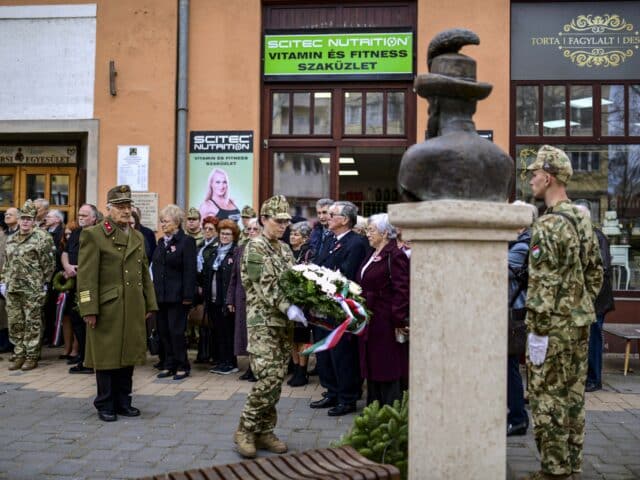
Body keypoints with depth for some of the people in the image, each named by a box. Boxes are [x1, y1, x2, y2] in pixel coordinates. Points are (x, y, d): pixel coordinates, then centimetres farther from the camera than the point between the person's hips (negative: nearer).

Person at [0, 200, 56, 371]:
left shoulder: (42, 237, -6)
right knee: (15, 323, 10)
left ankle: (32, 356, 8)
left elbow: (49, 263, -7)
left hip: (32, 289, -6)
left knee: (32, 323, 0)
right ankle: (19, 354, 20)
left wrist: (44, 283, -7)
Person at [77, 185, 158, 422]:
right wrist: (89, 309, -15)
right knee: (107, 357, 3)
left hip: (134, 309, 6)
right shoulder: (93, 235, -4)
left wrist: (150, 304, 12)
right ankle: (105, 405, 15)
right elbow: (86, 276, -10)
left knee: (128, 356, 11)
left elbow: (145, 273, 17)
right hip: (107, 308, -6)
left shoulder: (138, 237, 15)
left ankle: (123, 402, 23)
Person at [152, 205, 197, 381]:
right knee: (163, 331, 9)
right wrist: (153, 290, 9)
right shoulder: (161, 242, 14)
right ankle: (169, 365, 20)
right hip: (160, 295, 7)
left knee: (176, 331, -3)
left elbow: (190, 271, -12)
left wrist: (188, 296, -17)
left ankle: (182, 366, 9)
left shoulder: (186, 241, -7)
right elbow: (155, 267, 16)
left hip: (177, 295, -7)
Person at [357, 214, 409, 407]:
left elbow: (402, 290, -18)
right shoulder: (372, 256, 15)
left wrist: (399, 320, -20)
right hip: (370, 322, 9)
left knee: (387, 369, -1)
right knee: (372, 368, 14)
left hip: (386, 323, -9)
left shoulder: (395, 256, -13)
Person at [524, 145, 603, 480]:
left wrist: (537, 331, -17)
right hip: (580, 325, 9)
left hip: (553, 328, -9)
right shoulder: (583, 221, 11)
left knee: (548, 400, 0)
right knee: (573, 396, 15)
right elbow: (595, 273, 17)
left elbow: (544, 285, -21)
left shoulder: (548, 226, -17)